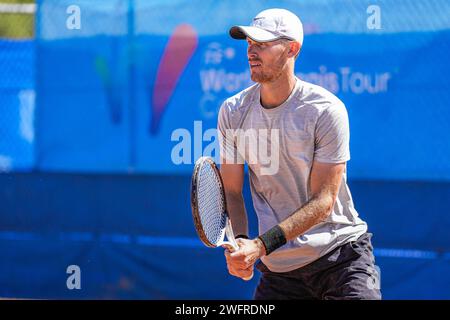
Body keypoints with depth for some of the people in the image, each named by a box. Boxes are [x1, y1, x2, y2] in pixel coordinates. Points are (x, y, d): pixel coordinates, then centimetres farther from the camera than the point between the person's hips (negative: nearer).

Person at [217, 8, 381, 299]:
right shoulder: (232, 111, 0)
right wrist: (237, 243, -18)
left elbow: (322, 202, -16)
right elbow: (231, 191, 3)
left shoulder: (326, 110, -13)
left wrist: (261, 245, -25)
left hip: (341, 255, -4)